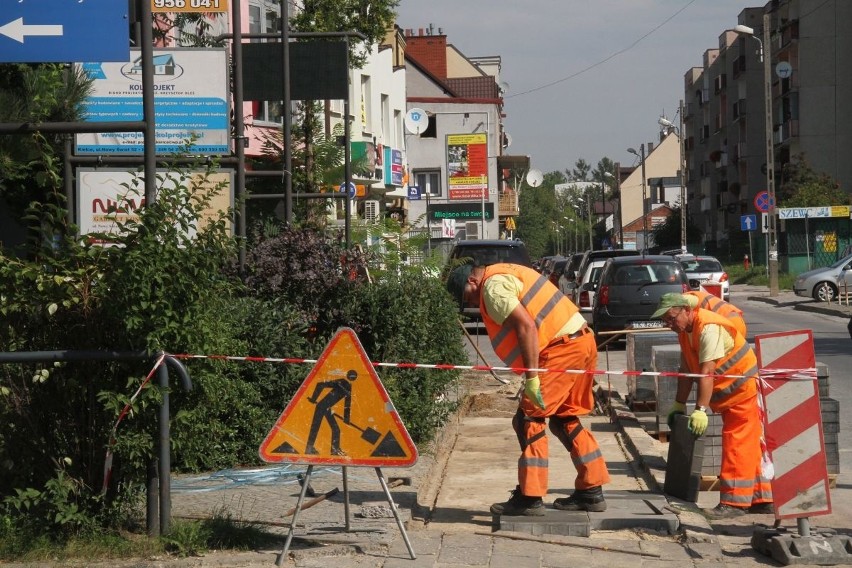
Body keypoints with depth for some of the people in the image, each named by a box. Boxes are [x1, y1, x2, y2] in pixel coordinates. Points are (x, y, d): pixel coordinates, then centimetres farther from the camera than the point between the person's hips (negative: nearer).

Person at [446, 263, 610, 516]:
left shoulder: (493, 286, -9)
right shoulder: (506, 274, 22)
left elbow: (526, 326, -19)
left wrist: (531, 376, -20)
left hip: (563, 348, -10)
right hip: (583, 342, 10)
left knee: (529, 419, -5)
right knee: (564, 419, 18)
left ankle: (530, 497, -4)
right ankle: (592, 491, 21)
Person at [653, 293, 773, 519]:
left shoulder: (709, 328, -26)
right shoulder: (685, 330, 4)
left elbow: (707, 372, -32)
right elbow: (686, 369, 11)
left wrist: (701, 410, -35)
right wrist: (679, 404, 12)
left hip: (744, 391, -10)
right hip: (727, 395, 10)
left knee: (737, 448, -11)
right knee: (748, 448, 14)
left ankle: (734, 502, -12)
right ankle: (761, 500, 21)